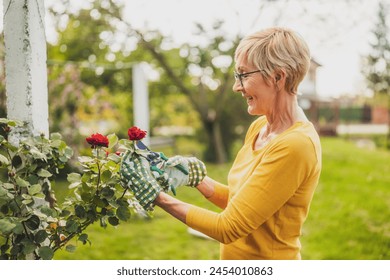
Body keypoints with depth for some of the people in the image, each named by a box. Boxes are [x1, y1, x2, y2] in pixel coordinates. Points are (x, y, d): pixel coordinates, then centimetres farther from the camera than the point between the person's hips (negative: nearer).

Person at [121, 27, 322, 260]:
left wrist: (158, 197, -17)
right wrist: (194, 175, -4)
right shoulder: (258, 127, 2)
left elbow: (229, 227, -22)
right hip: (236, 258, 7)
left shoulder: (295, 145, -24)